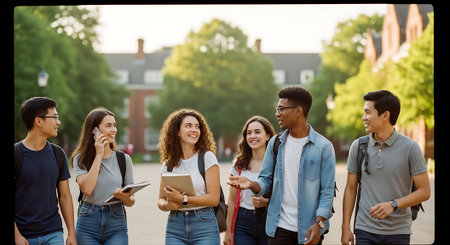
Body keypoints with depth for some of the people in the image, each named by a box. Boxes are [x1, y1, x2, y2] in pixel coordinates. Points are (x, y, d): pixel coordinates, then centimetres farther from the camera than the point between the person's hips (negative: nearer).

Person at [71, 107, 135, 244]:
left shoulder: (124, 159, 6)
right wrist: (99, 155, -11)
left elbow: (130, 202, 9)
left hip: (116, 224, 1)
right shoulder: (81, 158, 2)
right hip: (88, 224, -1)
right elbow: (86, 189, -16)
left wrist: (124, 197, -15)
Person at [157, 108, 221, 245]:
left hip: (204, 225, -3)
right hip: (175, 226, 3)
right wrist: (167, 205, -9)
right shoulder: (169, 163, 9)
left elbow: (214, 198, -7)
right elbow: (161, 199, 13)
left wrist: (183, 199, -14)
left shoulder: (207, 157, -2)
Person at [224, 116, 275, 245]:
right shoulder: (239, 164, 8)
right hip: (243, 222, 2)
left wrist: (266, 202, -19)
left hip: (269, 221, -2)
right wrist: (228, 231, 7)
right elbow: (232, 201, 10)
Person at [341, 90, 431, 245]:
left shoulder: (410, 148, -5)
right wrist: (346, 227, 4)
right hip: (365, 231, 2)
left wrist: (393, 205, -17)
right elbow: (350, 189, 9)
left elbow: (424, 191, -4)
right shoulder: (358, 146, 4)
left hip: (398, 232, -2)